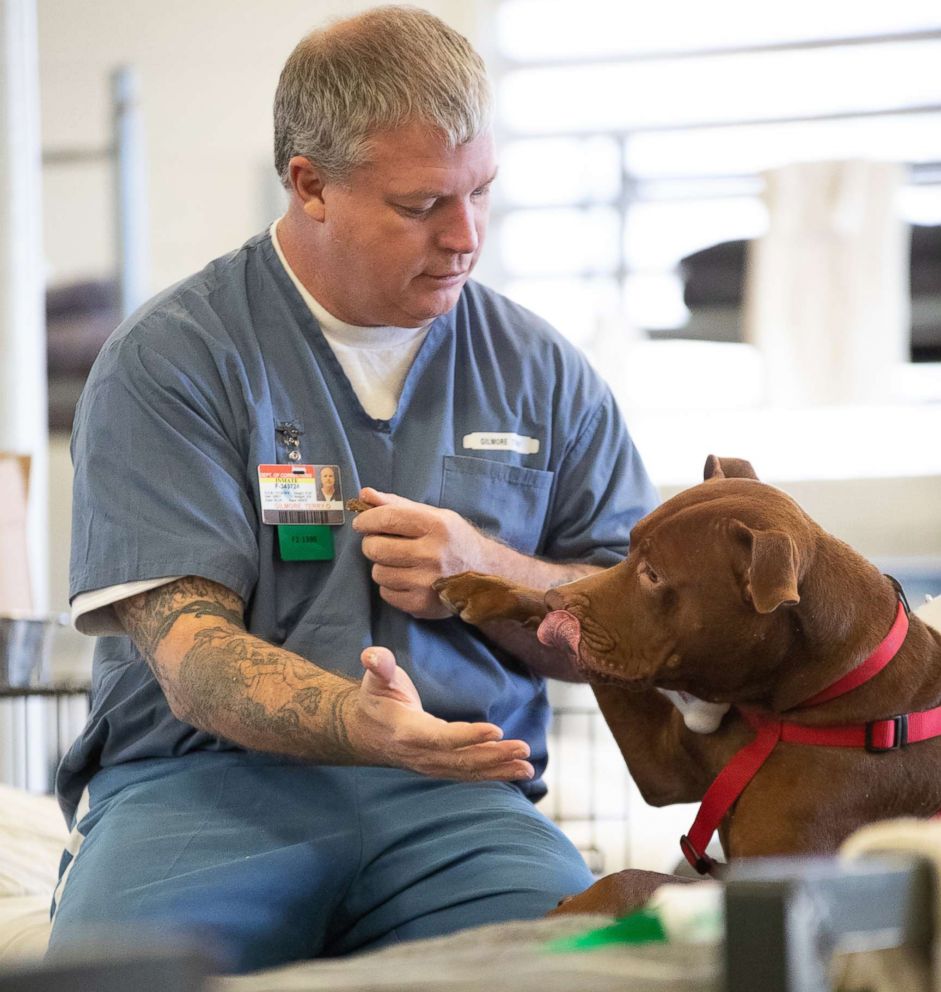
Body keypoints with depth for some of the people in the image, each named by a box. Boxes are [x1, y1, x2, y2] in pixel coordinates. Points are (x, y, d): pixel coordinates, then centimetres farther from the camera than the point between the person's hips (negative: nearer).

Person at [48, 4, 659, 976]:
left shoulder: (539, 371, 15)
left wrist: (486, 575, -4)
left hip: (455, 793, 2)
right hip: (204, 780, -2)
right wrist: (361, 726, -29)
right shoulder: (168, 360, 2)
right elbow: (189, 656, -8)